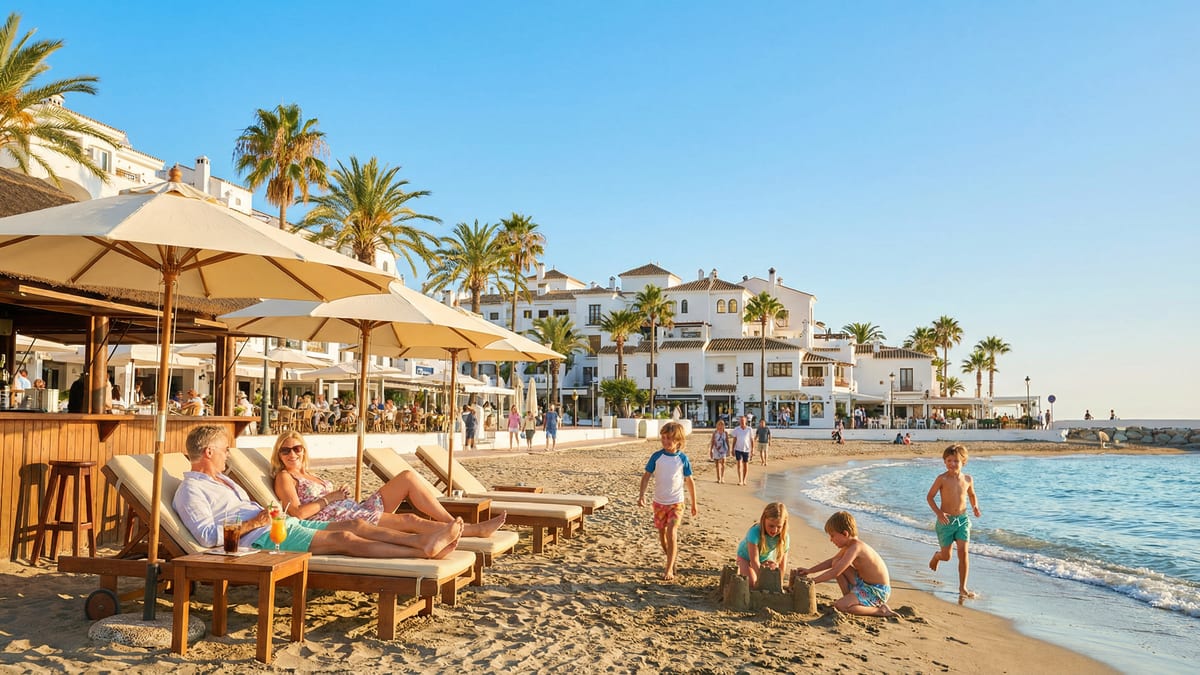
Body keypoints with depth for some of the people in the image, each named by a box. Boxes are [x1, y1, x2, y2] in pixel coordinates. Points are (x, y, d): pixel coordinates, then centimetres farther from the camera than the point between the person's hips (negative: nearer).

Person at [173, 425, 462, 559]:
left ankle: (422, 540, -18)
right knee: (343, 539, -24)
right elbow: (208, 536, -15)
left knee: (355, 524, -8)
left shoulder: (222, 479, 28)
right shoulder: (191, 490, -2)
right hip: (260, 537, -10)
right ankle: (425, 550, -30)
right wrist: (252, 524, -16)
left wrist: (267, 512, 14)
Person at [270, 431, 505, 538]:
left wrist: (335, 495, 3)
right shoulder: (284, 477, 2)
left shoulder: (310, 475, 26)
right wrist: (330, 498, -8)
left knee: (408, 477, -8)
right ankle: (475, 530, -14)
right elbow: (298, 513, -15)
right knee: (410, 520, -21)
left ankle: (453, 522, -11)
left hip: (355, 512, 9)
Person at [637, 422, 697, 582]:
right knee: (662, 534, 12)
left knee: (671, 532, -17)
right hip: (659, 502, 3)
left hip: (676, 502, -2)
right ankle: (672, 558, 37)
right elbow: (646, 476, -2)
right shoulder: (657, 456, -5)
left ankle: (669, 569, -11)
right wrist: (642, 495, -15)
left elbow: (689, 481, 2)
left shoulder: (683, 458, -7)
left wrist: (694, 504, 7)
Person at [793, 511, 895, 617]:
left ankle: (880, 610, -10)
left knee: (839, 606, -23)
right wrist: (809, 570, 10)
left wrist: (813, 581, -18)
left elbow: (836, 572, -26)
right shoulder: (848, 546, 6)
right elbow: (831, 562, 18)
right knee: (836, 563, 5)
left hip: (878, 591, -10)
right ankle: (850, 599, 10)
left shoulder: (855, 547, -24)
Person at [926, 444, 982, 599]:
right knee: (946, 556, 7)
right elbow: (930, 497, -7)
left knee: (963, 553, -7)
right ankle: (936, 556, 46)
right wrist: (938, 513, -19)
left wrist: (975, 506, -1)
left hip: (963, 519, 2)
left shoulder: (967, 479, 0)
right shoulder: (942, 479, -11)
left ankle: (963, 588, 2)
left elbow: (972, 495, 19)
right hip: (946, 520, -2)